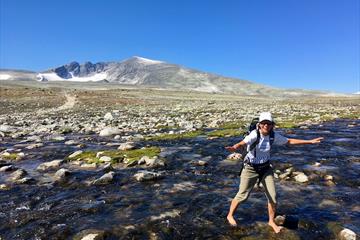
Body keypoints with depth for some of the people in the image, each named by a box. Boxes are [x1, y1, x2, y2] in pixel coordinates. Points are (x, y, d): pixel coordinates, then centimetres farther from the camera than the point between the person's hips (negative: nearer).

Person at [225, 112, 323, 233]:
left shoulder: (274, 136, -9)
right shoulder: (254, 134, -26)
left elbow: (289, 141, 5)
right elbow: (243, 143, -43)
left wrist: (310, 141, 5)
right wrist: (234, 147, -66)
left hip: (266, 168, 5)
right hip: (251, 168, -4)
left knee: (272, 197, 6)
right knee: (242, 196, 2)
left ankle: (271, 221, 32)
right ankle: (230, 215, 28)